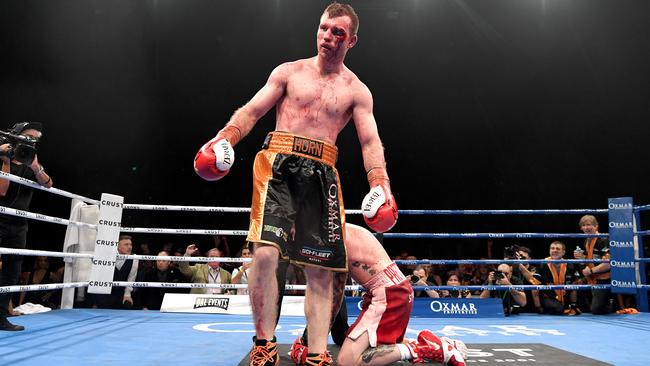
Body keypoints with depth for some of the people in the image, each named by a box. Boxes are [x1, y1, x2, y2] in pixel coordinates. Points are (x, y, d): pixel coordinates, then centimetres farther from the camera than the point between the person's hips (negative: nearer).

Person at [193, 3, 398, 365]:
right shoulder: (289, 71, 13)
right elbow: (252, 111, 7)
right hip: (279, 163, -1)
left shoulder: (357, 91, 12)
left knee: (321, 269, -1)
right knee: (266, 253, -17)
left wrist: (380, 184, -17)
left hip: (321, 174, 2)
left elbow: (371, 142, 2)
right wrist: (225, 138, -14)